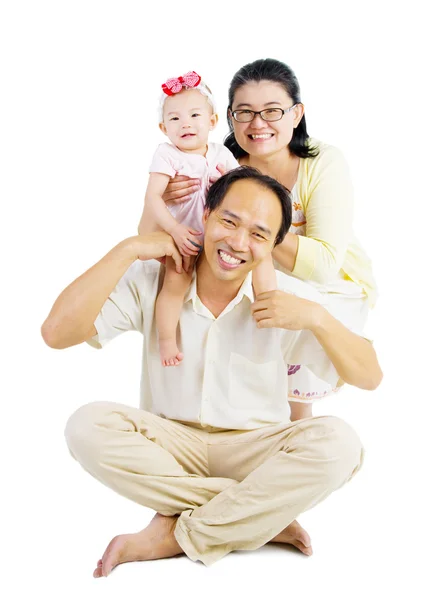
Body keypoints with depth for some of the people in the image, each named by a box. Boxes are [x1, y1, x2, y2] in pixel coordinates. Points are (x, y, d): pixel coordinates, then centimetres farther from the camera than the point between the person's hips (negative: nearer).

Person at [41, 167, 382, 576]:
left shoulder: (290, 296, -7)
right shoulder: (151, 280, -7)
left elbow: (369, 377, -7)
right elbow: (57, 332, -19)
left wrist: (317, 318, -24)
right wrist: (129, 249, -20)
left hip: (253, 450, 0)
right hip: (170, 445, 0)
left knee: (337, 443, -29)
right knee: (87, 426, -28)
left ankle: (172, 536, -21)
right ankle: (261, 516, -22)